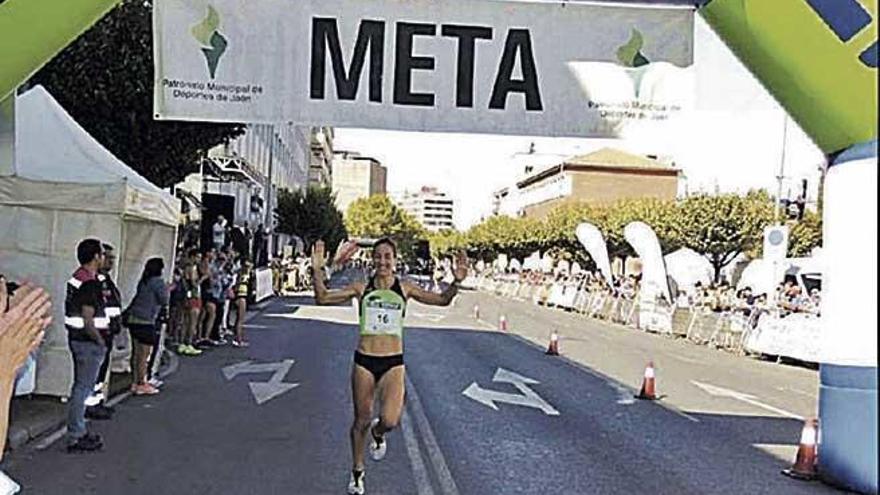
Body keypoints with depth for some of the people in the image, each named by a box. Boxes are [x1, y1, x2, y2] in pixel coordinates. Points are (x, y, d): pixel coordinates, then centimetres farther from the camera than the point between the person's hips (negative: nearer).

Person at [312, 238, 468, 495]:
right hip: (364, 361, 0)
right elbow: (323, 298, 0)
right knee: (361, 421, 11)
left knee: (390, 421, -16)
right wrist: (317, 271, -14)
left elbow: (442, 300, 3)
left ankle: (378, 433, 24)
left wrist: (456, 282, -15)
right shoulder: (362, 288, 1)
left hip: (393, 363, 0)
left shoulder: (405, 289, 1)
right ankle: (357, 472, 36)